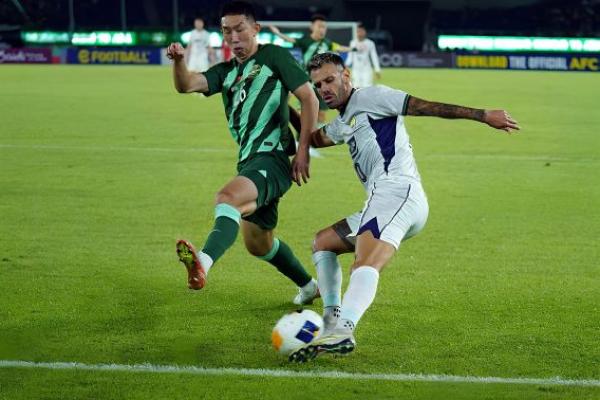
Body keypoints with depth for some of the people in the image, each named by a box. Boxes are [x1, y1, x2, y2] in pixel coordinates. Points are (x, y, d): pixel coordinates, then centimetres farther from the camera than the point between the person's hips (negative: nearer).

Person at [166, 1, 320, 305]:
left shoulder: (274, 57, 0)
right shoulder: (226, 72, 17)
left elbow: (309, 99, -4)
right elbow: (187, 85, 1)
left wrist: (303, 150, -10)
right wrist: (178, 61, -22)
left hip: (273, 159, -9)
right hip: (249, 164, 9)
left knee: (228, 197, -36)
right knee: (258, 244, 20)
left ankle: (204, 263, -60)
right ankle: (308, 285, 41)